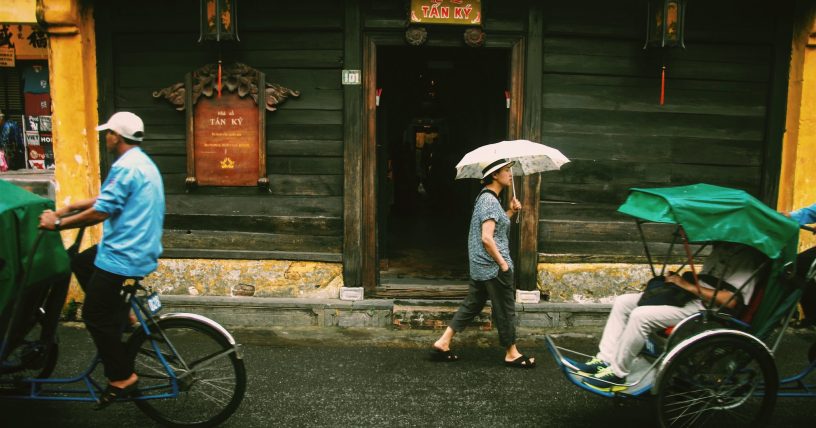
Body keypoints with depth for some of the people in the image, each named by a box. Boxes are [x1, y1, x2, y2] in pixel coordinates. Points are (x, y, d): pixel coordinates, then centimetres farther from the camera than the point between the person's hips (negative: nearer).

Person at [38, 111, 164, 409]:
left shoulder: (125, 167, -19)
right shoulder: (141, 162, 14)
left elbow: (100, 212, -22)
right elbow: (108, 198, 22)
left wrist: (58, 223, -10)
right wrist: (70, 207, 22)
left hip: (123, 255, -10)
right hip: (139, 248, 10)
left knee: (94, 316, 1)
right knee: (81, 263, 26)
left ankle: (122, 377, 6)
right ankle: (117, 316, 24)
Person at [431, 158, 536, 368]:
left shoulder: (485, 197, 13)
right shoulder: (491, 201, -18)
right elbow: (487, 238, -25)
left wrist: (511, 211, 9)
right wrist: (503, 263, -18)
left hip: (480, 267, 10)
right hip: (494, 267, -10)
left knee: (471, 305, 14)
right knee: (505, 310, 5)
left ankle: (443, 343, 15)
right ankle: (512, 354, 19)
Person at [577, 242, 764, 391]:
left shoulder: (747, 256, -11)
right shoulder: (723, 247, 17)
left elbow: (731, 301, -22)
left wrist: (690, 286, -17)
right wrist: (679, 279, 9)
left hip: (706, 306, -10)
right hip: (688, 295, 10)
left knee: (640, 316, -28)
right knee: (622, 302, -2)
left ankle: (617, 374, -14)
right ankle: (605, 360, -2)